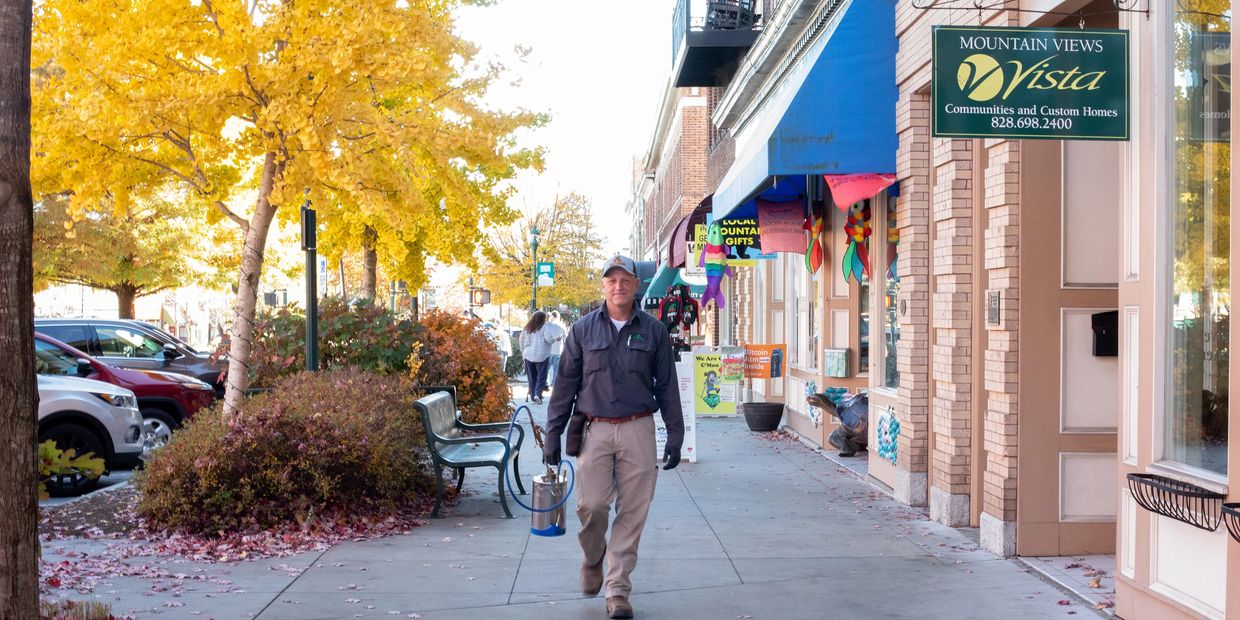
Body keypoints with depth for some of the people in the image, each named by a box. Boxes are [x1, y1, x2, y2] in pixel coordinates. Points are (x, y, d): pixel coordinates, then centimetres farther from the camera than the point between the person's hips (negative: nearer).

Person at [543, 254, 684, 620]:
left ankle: (618, 590, 13)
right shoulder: (583, 330, 6)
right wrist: (553, 433, 3)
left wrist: (675, 435, 5)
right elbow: (565, 385, 7)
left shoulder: (654, 331, 7)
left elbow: (667, 386, 9)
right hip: (594, 431, 0)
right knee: (591, 505, -7)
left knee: (632, 513, 1)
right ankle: (592, 557, 26)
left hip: (638, 430, 1)